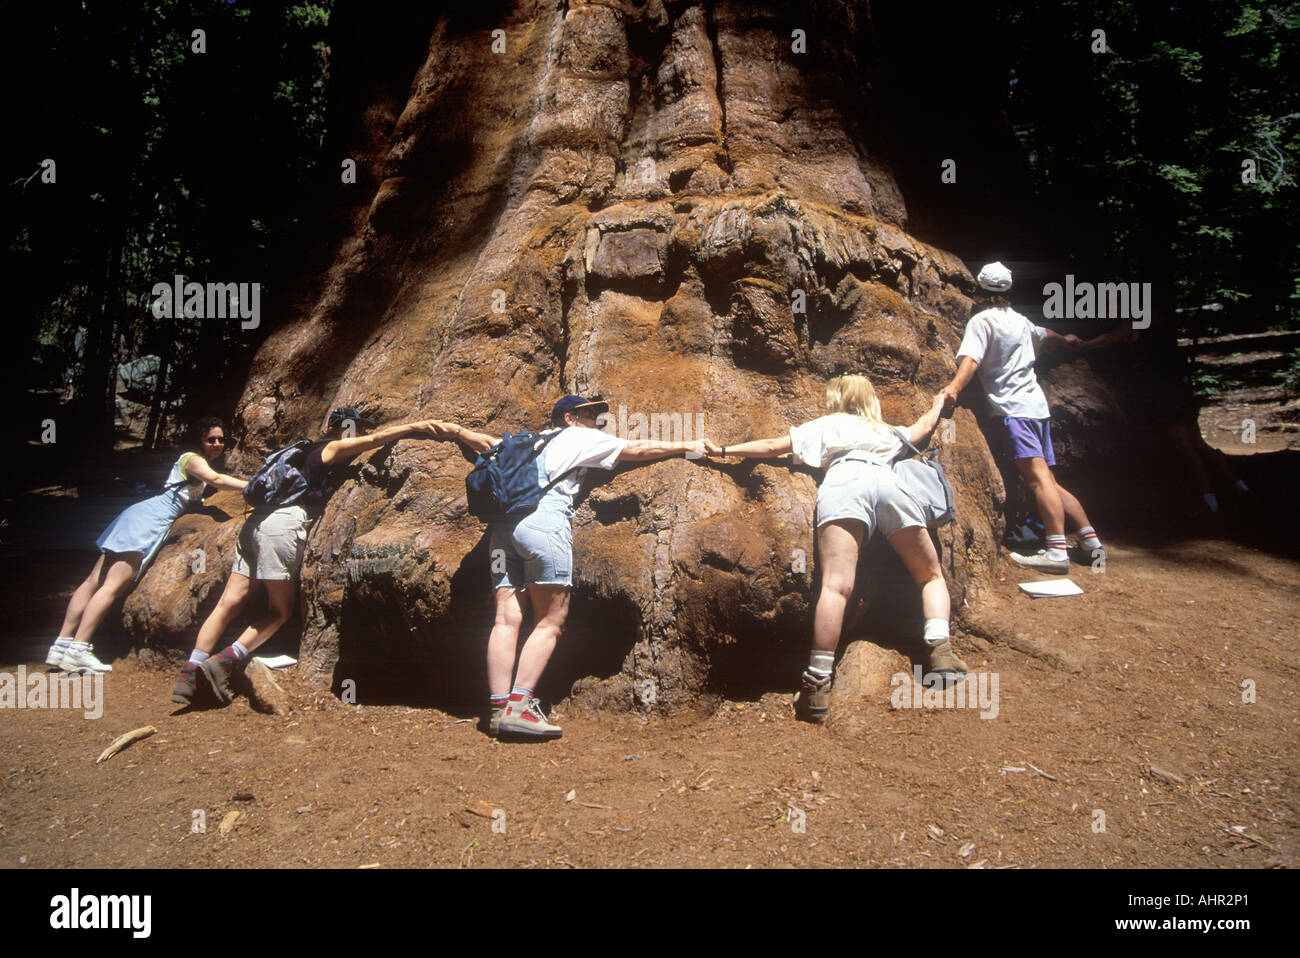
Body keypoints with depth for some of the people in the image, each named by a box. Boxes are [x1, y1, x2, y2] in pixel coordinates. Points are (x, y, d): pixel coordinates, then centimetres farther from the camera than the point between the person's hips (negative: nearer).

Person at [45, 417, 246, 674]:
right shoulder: (192, 459, -4)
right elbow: (215, 479, -22)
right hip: (150, 518, -10)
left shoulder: (198, 462, 25)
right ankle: (78, 649, -19)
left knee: (95, 581, 5)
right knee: (113, 586, -15)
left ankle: (62, 645, 4)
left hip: (142, 515, 10)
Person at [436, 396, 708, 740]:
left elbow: (489, 444, 42)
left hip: (502, 523, 7)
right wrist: (687, 447, 31)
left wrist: (456, 430, 61)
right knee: (550, 620, -4)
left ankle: (499, 709, -7)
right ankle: (519, 705, -14)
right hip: (543, 518, -6)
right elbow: (638, 449, 22)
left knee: (507, 617, -1)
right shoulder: (580, 437, 18)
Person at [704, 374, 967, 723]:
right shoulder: (887, 432, 43)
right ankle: (940, 650, -9)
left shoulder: (827, 424, 35)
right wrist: (939, 403, 82)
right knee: (930, 576, 16)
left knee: (836, 585, -19)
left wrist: (725, 451, 41)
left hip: (844, 481, -2)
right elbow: (924, 426, 62)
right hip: (890, 482, 3)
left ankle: (817, 684, -31)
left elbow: (772, 446, 32)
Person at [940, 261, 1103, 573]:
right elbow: (1044, 334, 43)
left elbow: (971, 359, -19)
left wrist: (955, 387, -35)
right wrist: (1066, 340, 64)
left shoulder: (981, 321, -2)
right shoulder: (1019, 320, 22)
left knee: (1037, 476, -18)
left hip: (1014, 407, -8)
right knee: (1049, 482, 10)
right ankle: (1091, 541, 10)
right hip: (1037, 405, 8)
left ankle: (1057, 552, -27)